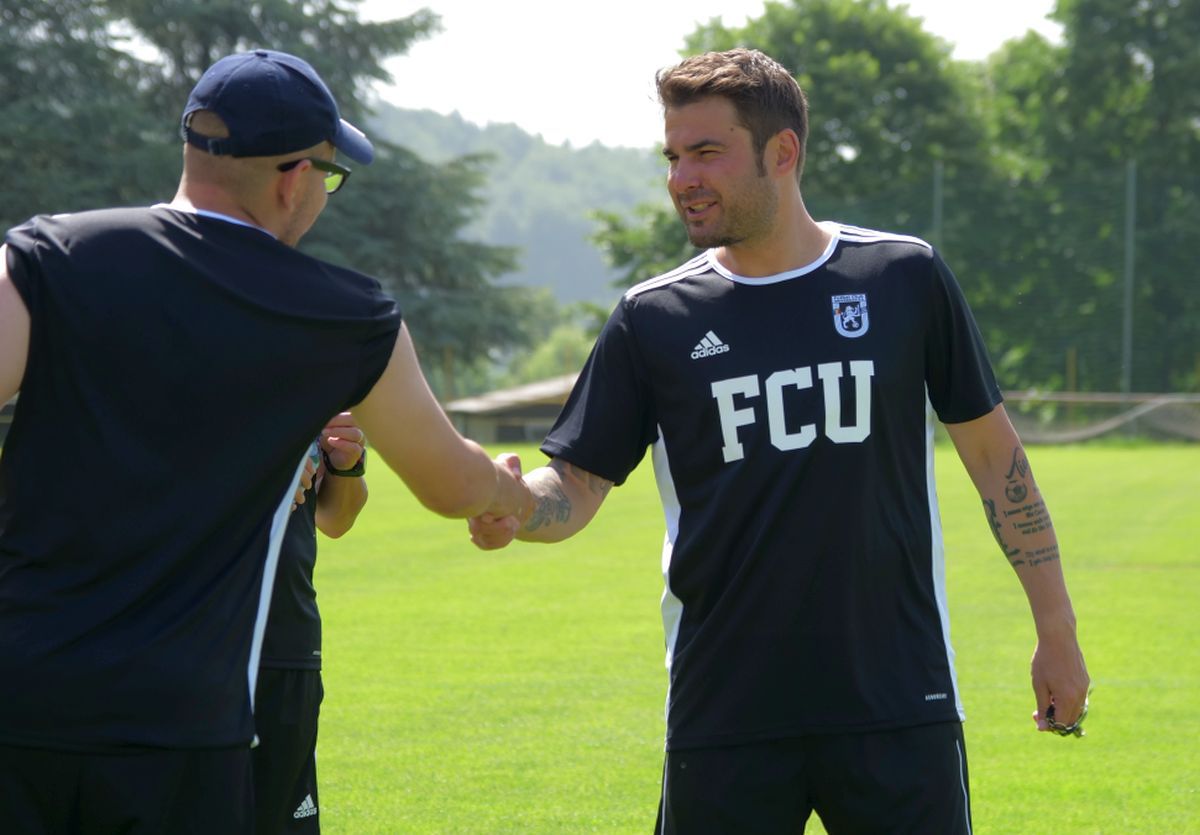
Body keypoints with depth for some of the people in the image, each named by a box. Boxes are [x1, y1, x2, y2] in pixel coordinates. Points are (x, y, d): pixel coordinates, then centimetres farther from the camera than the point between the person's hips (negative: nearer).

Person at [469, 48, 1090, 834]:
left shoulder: (904, 276, 1)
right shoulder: (654, 317, 3)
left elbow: (991, 446, 8)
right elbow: (578, 484, 4)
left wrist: (1056, 629, 8)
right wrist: (512, 507, -20)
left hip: (898, 703, -1)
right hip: (724, 712, 1)